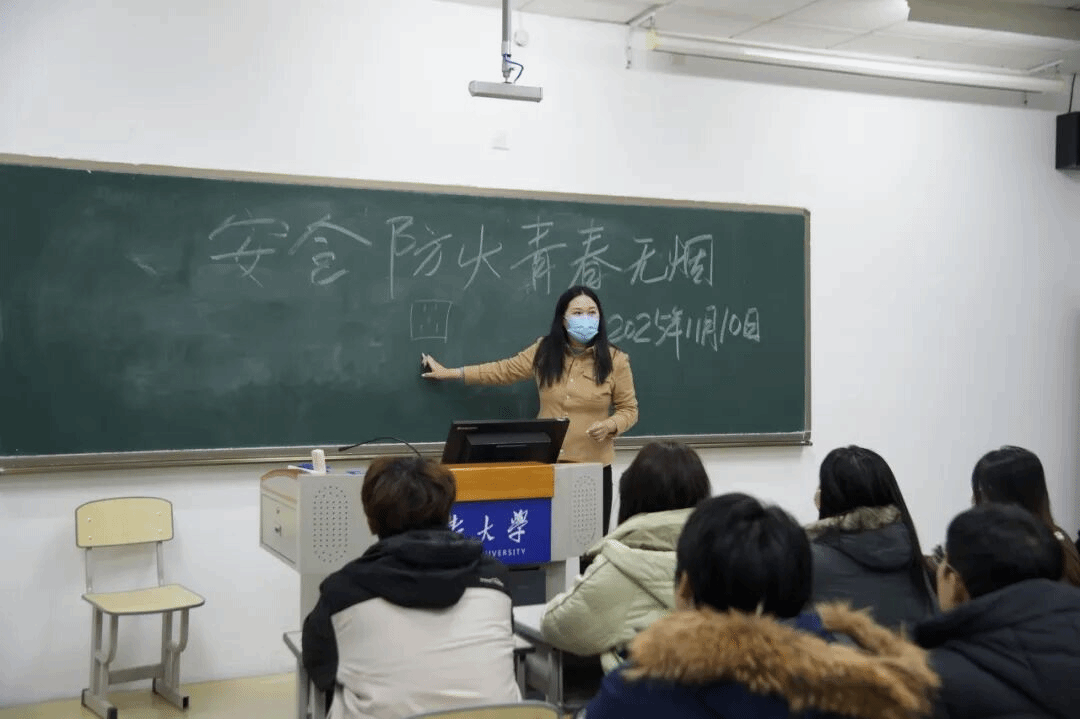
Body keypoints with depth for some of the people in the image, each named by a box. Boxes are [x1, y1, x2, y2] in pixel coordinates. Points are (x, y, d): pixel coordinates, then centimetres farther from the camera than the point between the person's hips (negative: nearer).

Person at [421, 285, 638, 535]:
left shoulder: (615, 360, -3)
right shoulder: (544, 351, 2)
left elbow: (628, 409, 4)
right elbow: (505, 370, 13)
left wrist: (610, 425, -18)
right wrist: (449, 372, 15)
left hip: (593, 465, -1)